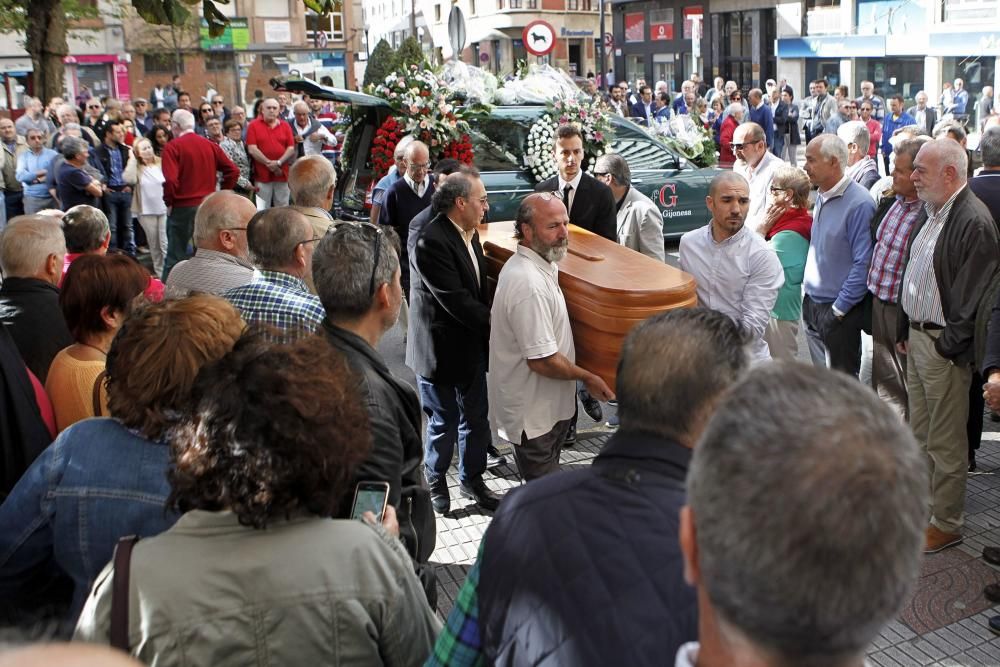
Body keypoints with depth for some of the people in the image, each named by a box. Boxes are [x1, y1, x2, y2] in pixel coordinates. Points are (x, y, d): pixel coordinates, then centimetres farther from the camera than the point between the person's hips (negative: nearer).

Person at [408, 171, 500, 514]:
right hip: (441, 350, -8)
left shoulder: (469, 234, 6)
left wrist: (491, 322, 0)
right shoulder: (431, 242, -23)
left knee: (476, 418, 17)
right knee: (444, 422, 10)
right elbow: (456, 300, -25)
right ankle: (435, 483, 33)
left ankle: (472, 480, 36)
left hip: (472, 345, 8)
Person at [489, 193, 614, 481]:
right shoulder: (528, 284, -29)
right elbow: (542, 360, -28)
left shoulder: (538, 266, 6)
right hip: (533, 414, -10)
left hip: (546, 405, 10)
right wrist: (587, 377, -14)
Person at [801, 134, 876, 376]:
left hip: (838, 310, -8)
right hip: (812, 304, 8)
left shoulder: (859, 204, -18)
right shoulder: (821, 197, 7)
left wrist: (839, 309, -17)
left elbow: (863, 263, -19)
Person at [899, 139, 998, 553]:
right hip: (917, 337, 9)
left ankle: (947, 523, 17)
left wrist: (948, 347, -17)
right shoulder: (932, 214, 11)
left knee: (946, 443, 3)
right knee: (920, 435, 20)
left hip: (945, 347, -9)